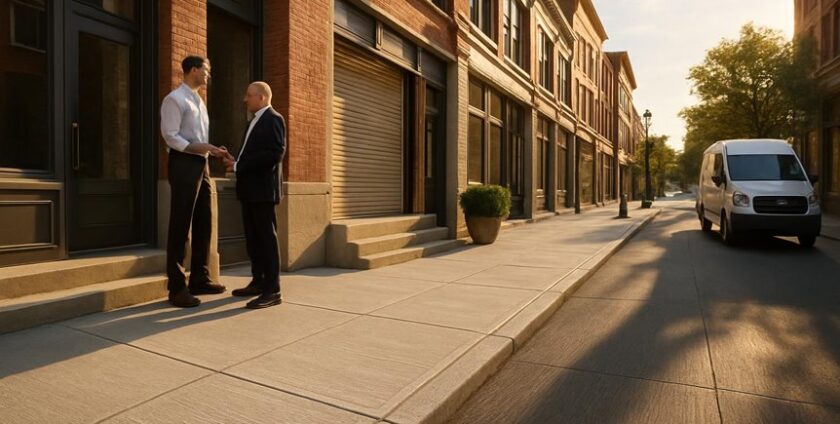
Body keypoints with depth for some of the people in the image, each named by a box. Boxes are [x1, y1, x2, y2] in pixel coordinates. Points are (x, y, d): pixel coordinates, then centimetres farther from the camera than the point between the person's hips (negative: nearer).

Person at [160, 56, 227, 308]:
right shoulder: (175, 99, -6)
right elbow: (171, 136, -14)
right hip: (184, 165, -9)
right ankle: (177, 287, 4)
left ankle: (199, 279, 22)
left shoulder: (199, 101, 20)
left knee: (204, 223, 11)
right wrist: (201, 149, -22)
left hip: (201, 165, 9)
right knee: (180, 226, -5)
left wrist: (213, 151, 3)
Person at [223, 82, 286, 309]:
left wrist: (239, 166, -18)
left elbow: (275, 153, -20)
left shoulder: (273, 119, -8)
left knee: (266, 238, -7)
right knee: (253, 238, 13)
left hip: (262, 188, -9)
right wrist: (236, 162, 1)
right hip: (250, 188, 9)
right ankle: (258, 282, 23)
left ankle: (272, 291, -3)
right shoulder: (255, 121, 21)